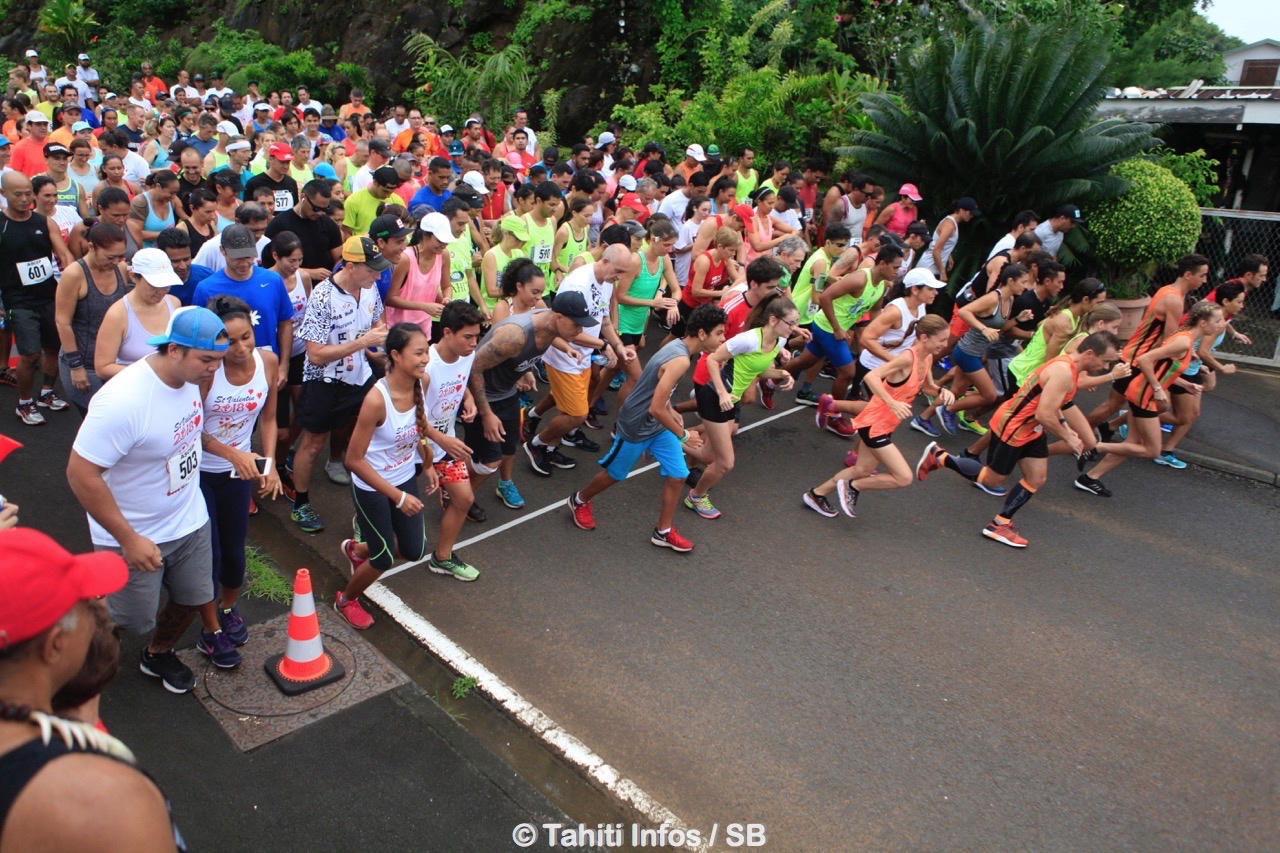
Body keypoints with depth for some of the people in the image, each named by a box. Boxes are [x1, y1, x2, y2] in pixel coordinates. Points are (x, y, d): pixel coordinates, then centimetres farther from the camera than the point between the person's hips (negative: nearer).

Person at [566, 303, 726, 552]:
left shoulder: (678, 346, -4)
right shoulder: (680, 360, -33)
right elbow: (656, 409, -32)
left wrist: (672, 412, 10)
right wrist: (684, 435, -20)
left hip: (659, 425, 8)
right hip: (636, 427, -8)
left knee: (677, 475, 7)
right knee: (615, 474, 14)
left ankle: (664, 532, 22)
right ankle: (579, 501, 42)